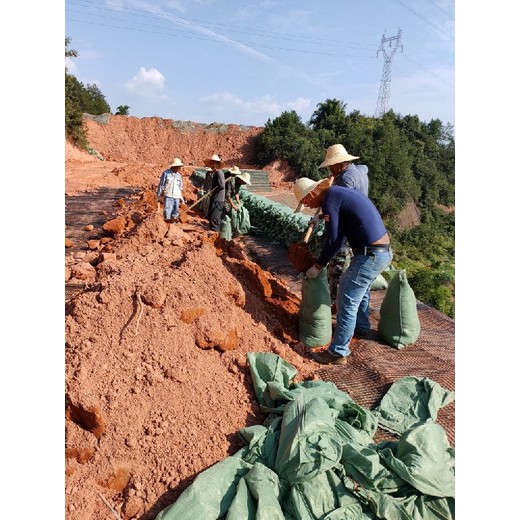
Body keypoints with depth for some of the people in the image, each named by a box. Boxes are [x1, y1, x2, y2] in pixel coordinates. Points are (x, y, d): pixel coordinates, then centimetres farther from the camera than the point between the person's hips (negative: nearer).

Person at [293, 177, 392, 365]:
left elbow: (333, 240, -12)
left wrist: (318, 266, 0)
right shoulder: (341, 192, 16)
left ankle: (338, 353, 9)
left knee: (347, 302, -1)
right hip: (384, 251, 10)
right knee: (361, 288, 31)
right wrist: (323, 258, 20)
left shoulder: (329, 200, -13)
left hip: (370, 256, -10)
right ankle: (362, 326, 52)